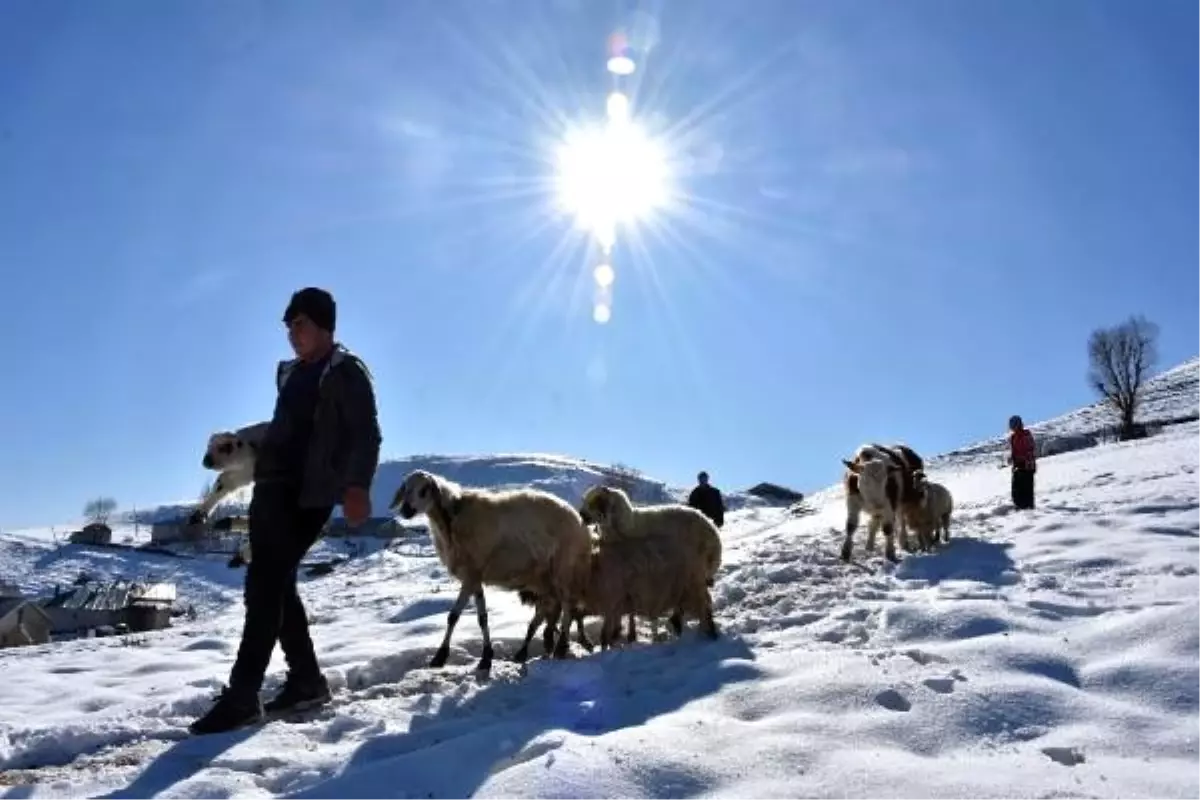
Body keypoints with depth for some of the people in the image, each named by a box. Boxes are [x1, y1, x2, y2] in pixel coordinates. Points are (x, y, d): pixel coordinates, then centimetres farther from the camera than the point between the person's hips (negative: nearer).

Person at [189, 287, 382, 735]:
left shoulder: (347, 373, -4)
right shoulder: (291, 373, 22)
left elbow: (366, 435, -14)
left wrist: (357, 486, -27)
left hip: (307, 496, -9)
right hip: (271, 488, 9)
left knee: (264, 587, -13)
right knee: (275, 586, 9)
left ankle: (242, 697, -11)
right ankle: (306, 681, 19)